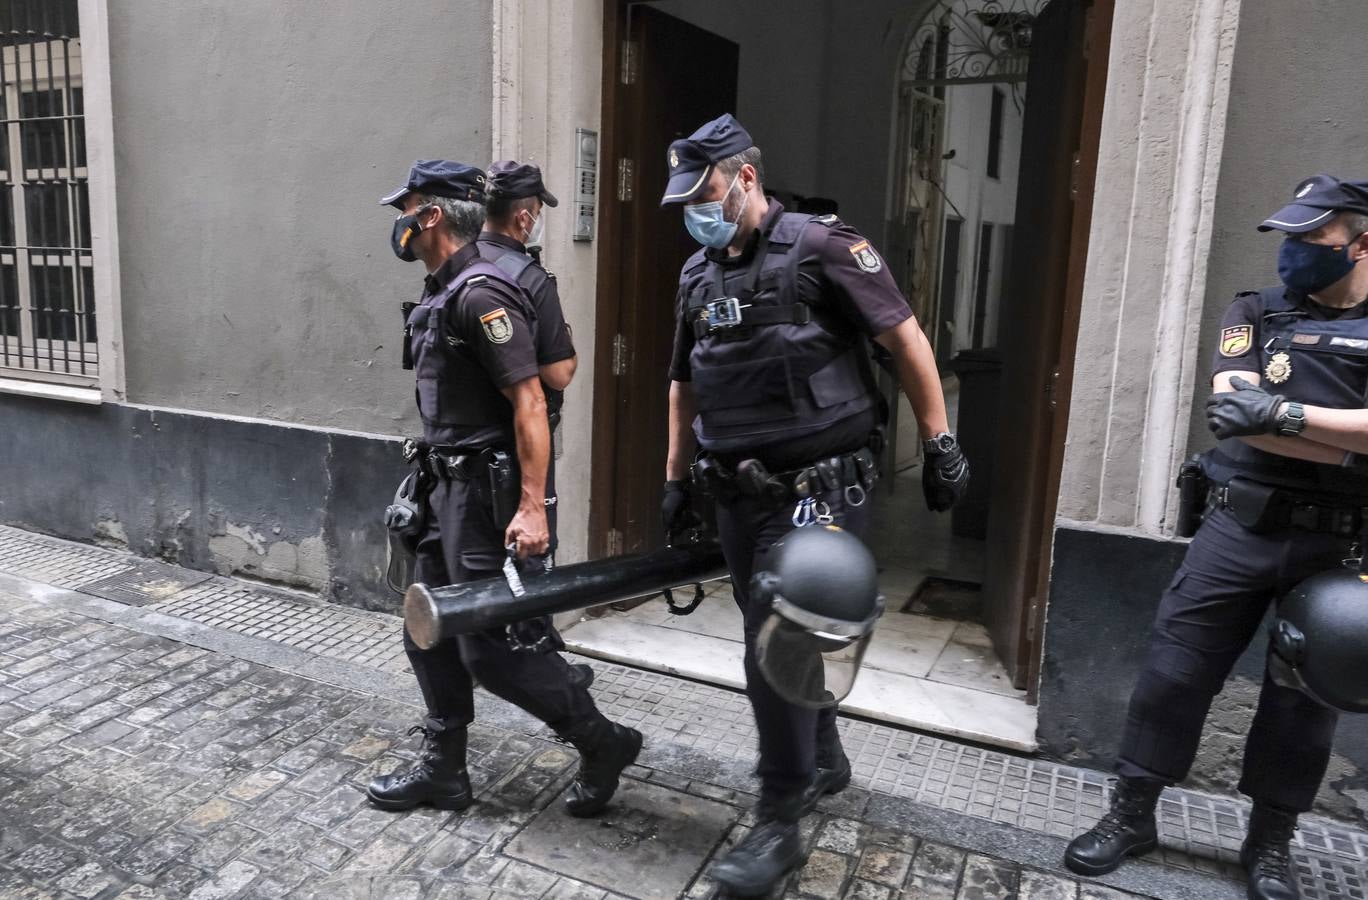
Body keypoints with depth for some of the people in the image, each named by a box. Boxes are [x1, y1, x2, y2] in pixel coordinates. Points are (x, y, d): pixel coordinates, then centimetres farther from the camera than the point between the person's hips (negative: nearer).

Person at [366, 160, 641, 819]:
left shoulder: (480, 294, -16)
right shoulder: (438, 295, 15)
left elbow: (529, 402, -22)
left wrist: (532, 507, -26)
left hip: (488, 494, -10)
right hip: (449, 489, 10)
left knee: (488, 646, -5)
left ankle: (603, 743, 12)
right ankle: (443, 771, 27)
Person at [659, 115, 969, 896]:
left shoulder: (820, 246, -9)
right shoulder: (698, 275, 11)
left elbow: (906, 339, -7)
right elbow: (685, 384, 18)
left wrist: (941, 442, -8)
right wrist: (676, 477, 18)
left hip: (819, 490, -7)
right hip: (741, 495, 7)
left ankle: (780, 824, 9)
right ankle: (824, 761, 40)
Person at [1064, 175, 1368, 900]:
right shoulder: (1255, 312, 6)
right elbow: (1231, 413, -9)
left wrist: (1282, 413, -19)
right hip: (1241, 525, 0)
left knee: (1304, 692, 10)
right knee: (1175, 667, 0)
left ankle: (1270, 841, 28)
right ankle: (1131, 815, 15)